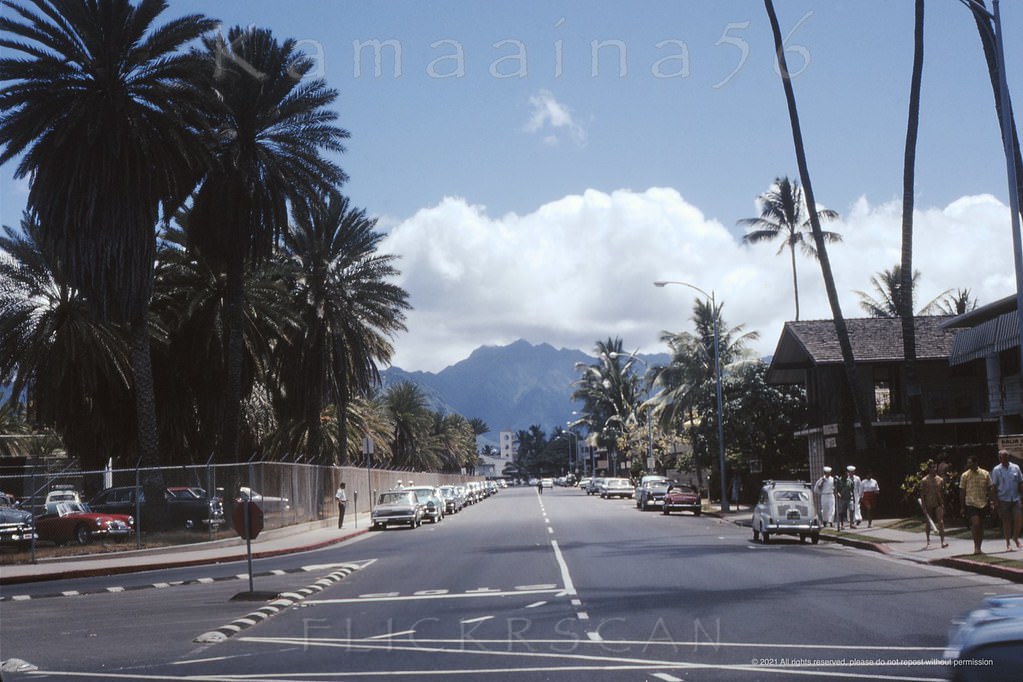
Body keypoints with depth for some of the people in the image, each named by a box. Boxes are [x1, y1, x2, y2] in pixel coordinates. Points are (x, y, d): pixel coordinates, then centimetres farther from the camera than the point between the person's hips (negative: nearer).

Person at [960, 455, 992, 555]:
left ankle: (978, 548, 16)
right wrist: (962, 507, 0)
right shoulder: (965, 475, -1)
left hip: (983, 504, 3)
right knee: (975, 524, -17)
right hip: (971, 504, -3)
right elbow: (962, 492, 2)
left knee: (981, 526, 7)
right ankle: (976, 547, -9)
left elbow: (989, 489, 9)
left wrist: (990, 502, 1)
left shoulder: (985, 474, 3)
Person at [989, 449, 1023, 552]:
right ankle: (1008, 544, 13)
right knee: (1006, 521, 3)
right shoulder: (996, 470, -1)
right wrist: (996, 501, -4)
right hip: (1003, 500, -1)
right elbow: (993, 487, 0)